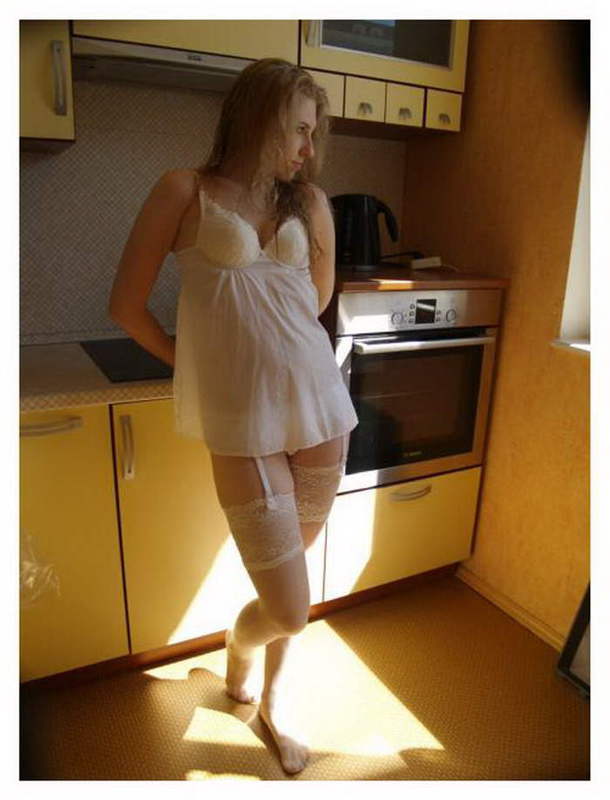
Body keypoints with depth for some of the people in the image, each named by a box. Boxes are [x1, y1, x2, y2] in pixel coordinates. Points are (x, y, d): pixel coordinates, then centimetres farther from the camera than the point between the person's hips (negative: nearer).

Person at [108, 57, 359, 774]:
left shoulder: (310, 202, 10)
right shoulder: (186, 191, -1)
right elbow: (127, 306, 2)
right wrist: (189, 360, 13)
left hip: (321, 406, 5)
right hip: (244, 422, -4)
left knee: (293, 573, 16)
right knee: (288, 610, 1)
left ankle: (274, 695, 45)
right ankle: (236, 655, 39)